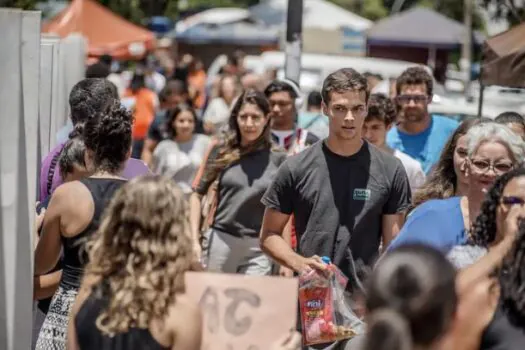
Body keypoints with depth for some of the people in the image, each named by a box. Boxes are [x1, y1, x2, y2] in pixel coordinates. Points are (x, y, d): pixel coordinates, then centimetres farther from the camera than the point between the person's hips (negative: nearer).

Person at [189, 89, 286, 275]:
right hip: (220, 241, 1)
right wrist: (195, 241, -1)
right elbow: (197, 194, 7)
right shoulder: (221, 150, 3)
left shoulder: (278, 160, 1)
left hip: (258, 248, -1)